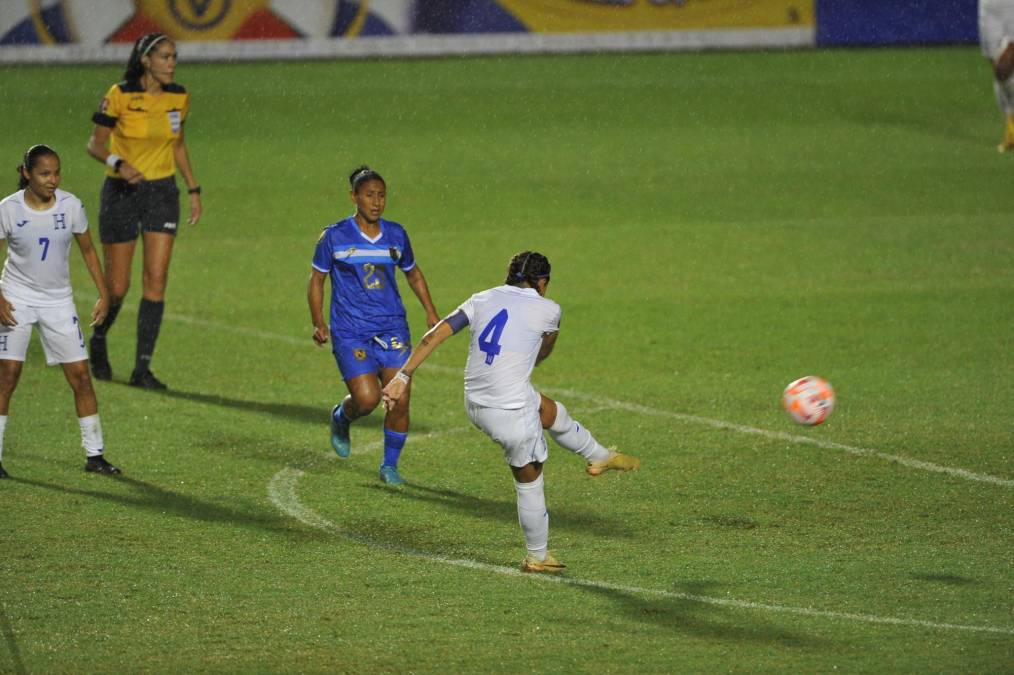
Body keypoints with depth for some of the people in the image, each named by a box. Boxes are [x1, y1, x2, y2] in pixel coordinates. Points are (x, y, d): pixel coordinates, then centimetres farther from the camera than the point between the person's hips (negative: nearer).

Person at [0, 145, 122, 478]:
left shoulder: (70, 206, -7)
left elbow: (87, 250, 6)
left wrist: (103, 293, 3)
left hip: (59, 301, 2)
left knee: (80, 375, -2)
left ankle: (95, 454, 6)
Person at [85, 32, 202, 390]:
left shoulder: (179, 97, 2)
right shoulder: (120, 95, -12)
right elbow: (95, 143, -8)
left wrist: (193, 189, 12)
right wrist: (119, 164, -27)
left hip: (162, 192, 3)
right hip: (121, 192, -3)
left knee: (156, 279, -8)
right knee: (117, 286, 0)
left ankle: (143, 367, -6)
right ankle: (98, 341, 31)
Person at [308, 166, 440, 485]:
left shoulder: (396, 234, 7)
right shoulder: (334, 236, -2)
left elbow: (413, 274, 21)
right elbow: (317, 279, 5)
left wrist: (431, 312, 12)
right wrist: (318, 323, -5)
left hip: (392, 329, 3)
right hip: (350, 332, -3)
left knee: (399, 399, -5)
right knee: (367, 398, -17)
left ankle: (390, 466, 14)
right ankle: (341, 418, 19)